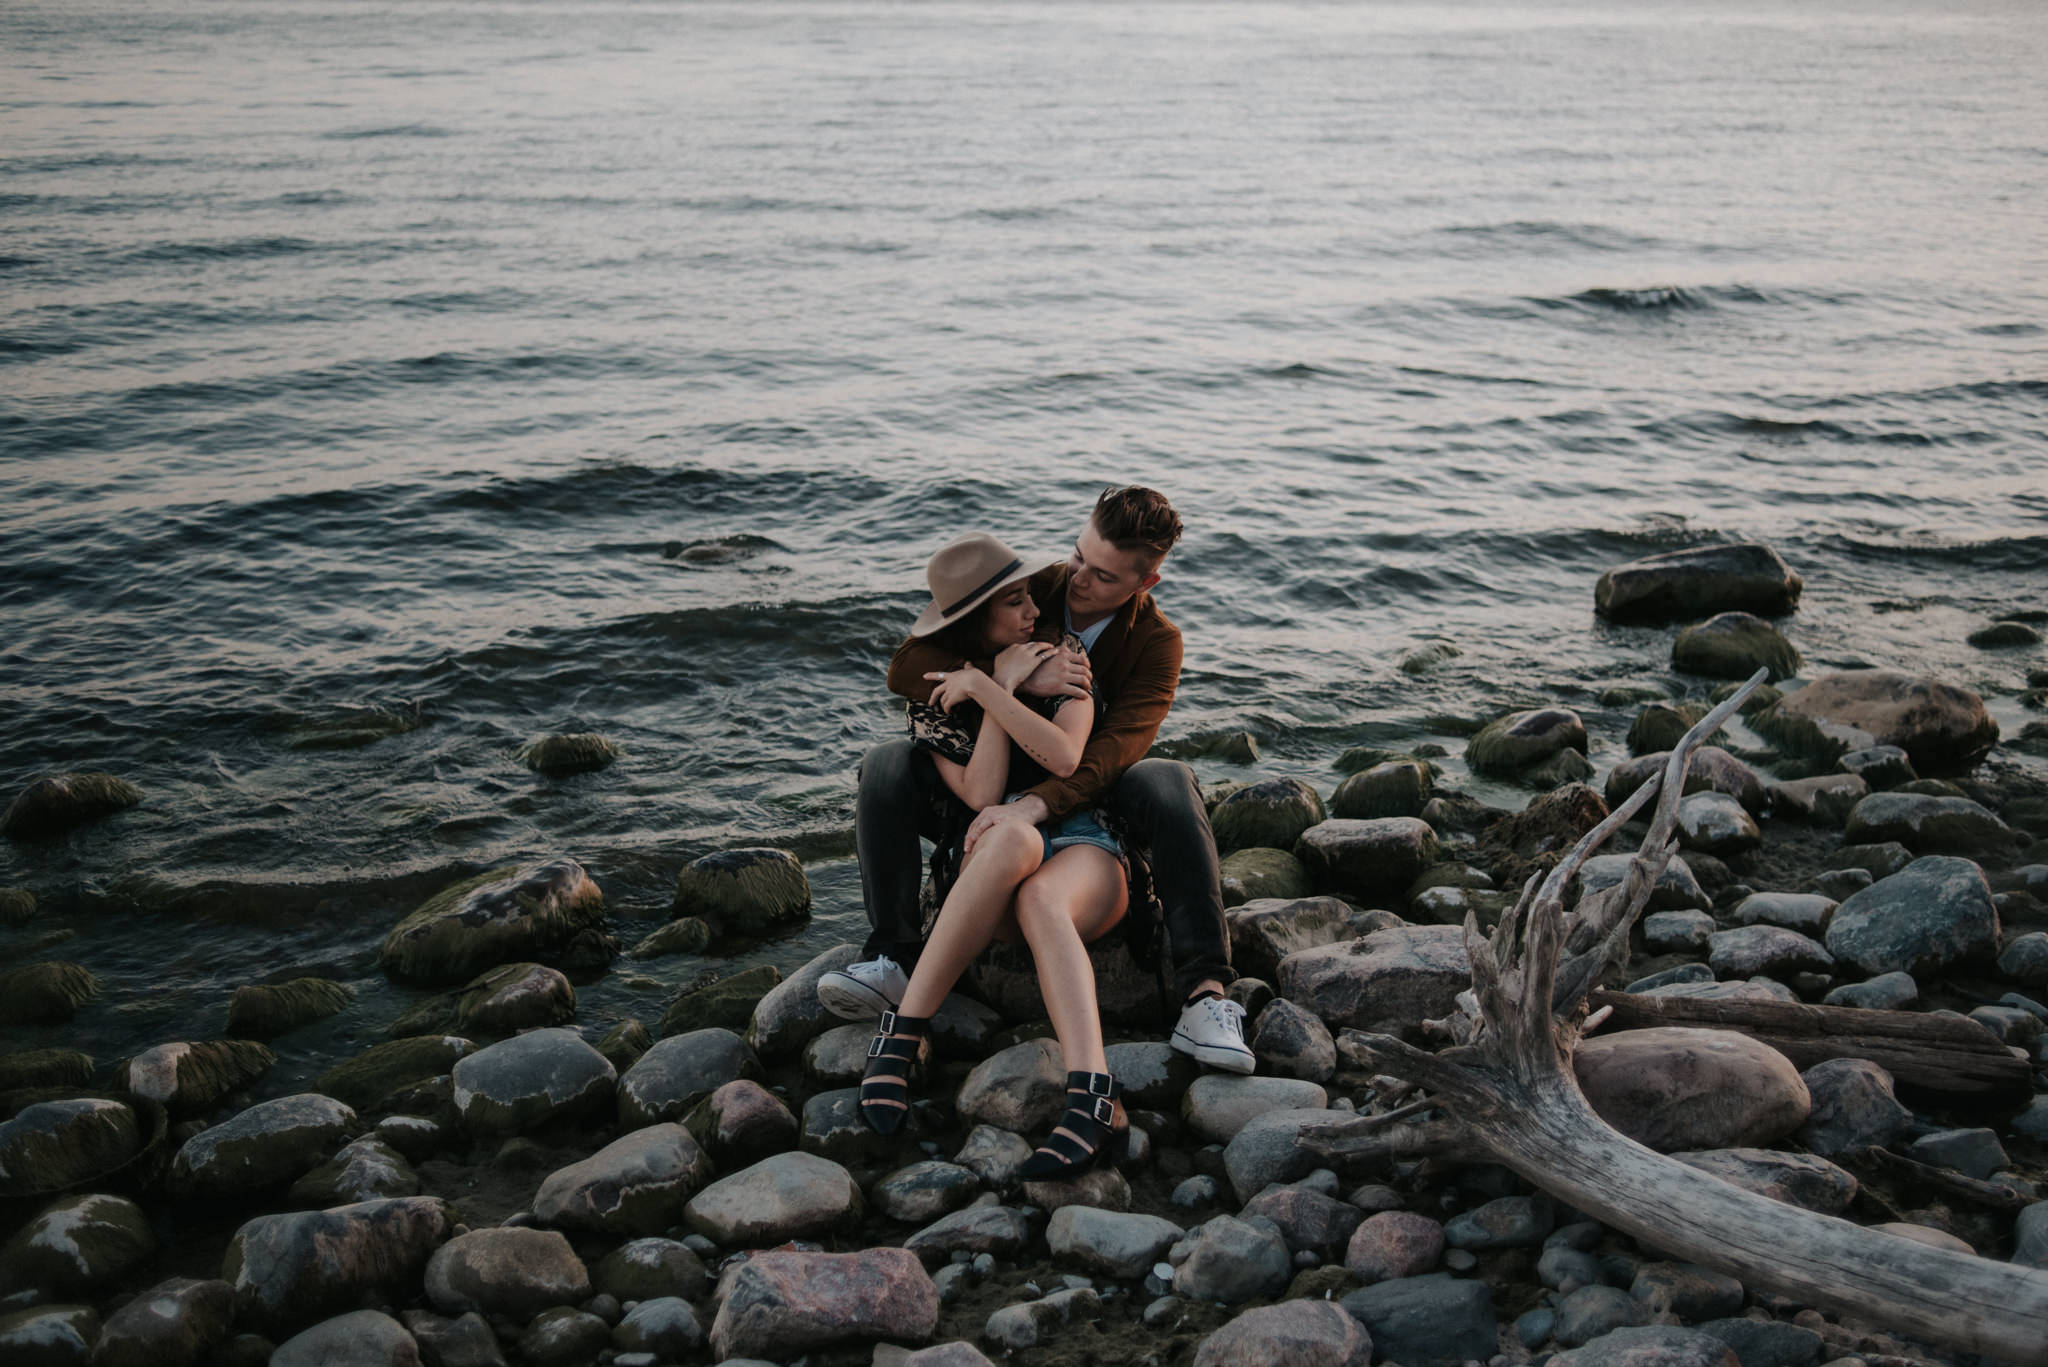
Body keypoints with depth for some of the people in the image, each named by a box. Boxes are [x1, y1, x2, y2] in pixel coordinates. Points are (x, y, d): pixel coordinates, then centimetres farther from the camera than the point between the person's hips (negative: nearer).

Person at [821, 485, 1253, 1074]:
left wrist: (1036, 804, -47)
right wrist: (1020, 679, -33)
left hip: (1083, 806, -1)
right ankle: (896, 956, -30)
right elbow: (906, 668, -19)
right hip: (986, 790, 1)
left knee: (1169, 782, -32)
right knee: (888, 766, -25)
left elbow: (1119, 744, -29)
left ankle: (1203, 992, -39)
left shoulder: (1156, 642, -11)